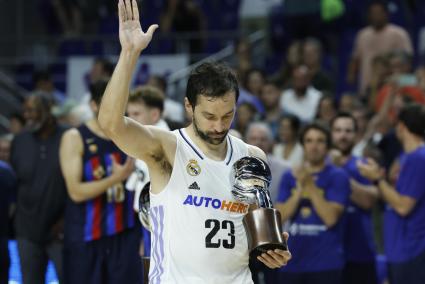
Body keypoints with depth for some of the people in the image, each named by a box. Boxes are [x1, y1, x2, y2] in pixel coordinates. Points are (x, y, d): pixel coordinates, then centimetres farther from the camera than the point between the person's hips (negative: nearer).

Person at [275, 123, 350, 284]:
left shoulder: (337, 176, -4)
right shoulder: (290, 177, 9)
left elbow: (330, 217, -14)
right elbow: (280, 216, 0)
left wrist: (310, 186, -15)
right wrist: (300, 188, -11)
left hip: (326, 263, -5)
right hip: (293, 262, 5)